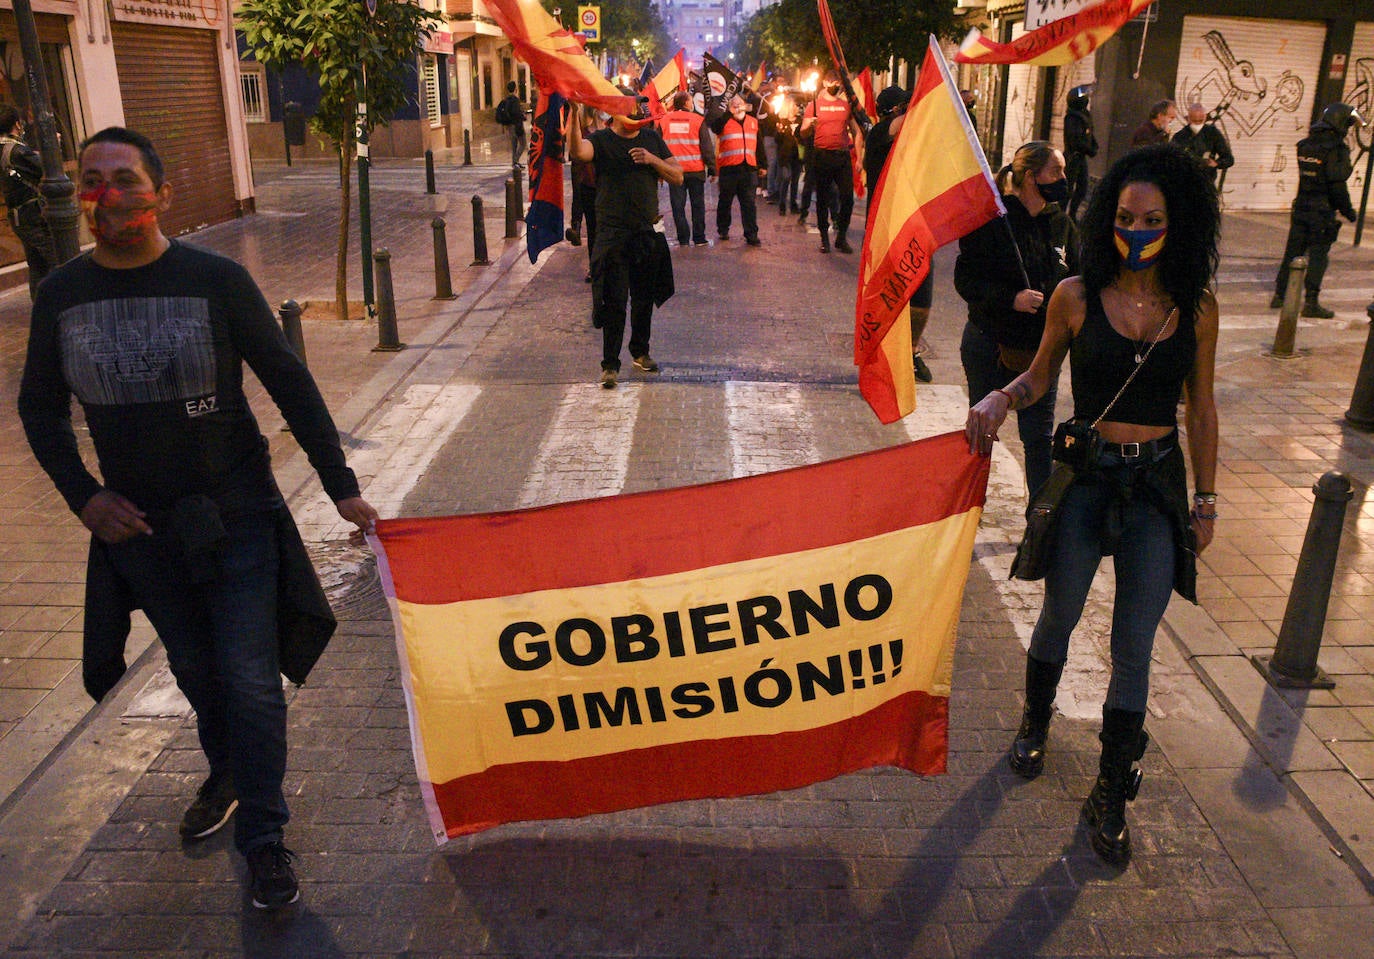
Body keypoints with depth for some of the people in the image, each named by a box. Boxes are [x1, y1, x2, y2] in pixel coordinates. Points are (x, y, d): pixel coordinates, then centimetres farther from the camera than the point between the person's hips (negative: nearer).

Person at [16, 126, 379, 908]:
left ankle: (264, 835, 15)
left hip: (235, 517, -3)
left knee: (250, 679, -2)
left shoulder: (217, 280, -11)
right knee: (196, 670, 20)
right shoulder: (62, 295, -2)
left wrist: (342, 486, -9)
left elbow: (289, 384, -7)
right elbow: (41, 406, 10)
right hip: (138, 525, 3)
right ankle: (228, 777, 47)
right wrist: (83, 495, -2)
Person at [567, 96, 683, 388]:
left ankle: (640, 353, 32)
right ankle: (610, 365, 0)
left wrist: (653, 159, -10)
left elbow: (678, 177, 6)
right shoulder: (601, 140, -4)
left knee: (644, 298, 15)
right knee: (614, 302, -6)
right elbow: (577, 151, -26)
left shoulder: (652, 139, 9)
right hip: (613, 234, -4)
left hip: (649, 232, 4)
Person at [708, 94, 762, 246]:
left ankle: (751, 235, 0)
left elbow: (759, 145, 21)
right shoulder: (723, 121, 3)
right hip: (728, 168, -3)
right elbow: (714, 126, -21)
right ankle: (723, 230, 24)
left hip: (748, 168, 3)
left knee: (749, 202, 0)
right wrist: (729, 112, -25)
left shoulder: (753, 121, 17)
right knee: (725, 201, 9)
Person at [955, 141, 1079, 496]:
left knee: (1040, 438, 7)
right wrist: (1010, 299, -28)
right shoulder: (992, 220, -13)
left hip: (1041, 348, 4)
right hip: (990, 345, -4)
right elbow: (966, 279, -16)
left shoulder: (1061, 223, 3)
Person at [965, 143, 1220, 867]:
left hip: (1158, 485, 1)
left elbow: (1200, 408, 6)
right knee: (1060, 616, 15)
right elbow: (1041, 377, 5)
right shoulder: (1077, 297, -5)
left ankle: (1111, 795, 19)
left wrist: (1205, 500, 7)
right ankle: (1035, 724, 44)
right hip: (1086, 477, 0)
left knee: (1133, 647, 3)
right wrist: (1000, 399, -17)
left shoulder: (1196, 308, -1)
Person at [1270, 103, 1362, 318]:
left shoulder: (1305, 145, 6)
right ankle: (1311, 303, -1)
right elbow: (1337, 185, -15)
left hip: (1301, 207, 6)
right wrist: (1348, 210, -5)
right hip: (1323, 211, -6)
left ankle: (1279, 295, 17)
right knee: (1318, 256, -1)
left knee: (1293, 251, 12)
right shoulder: (1336, 149, -14)